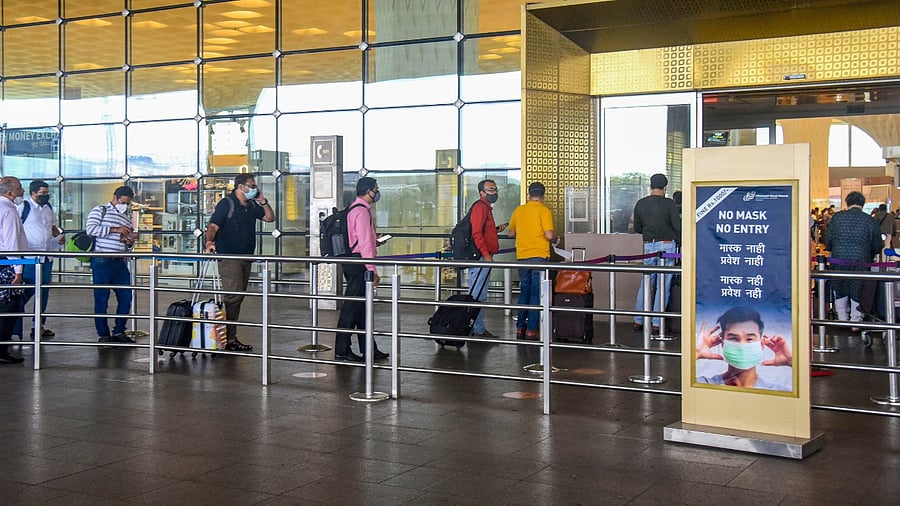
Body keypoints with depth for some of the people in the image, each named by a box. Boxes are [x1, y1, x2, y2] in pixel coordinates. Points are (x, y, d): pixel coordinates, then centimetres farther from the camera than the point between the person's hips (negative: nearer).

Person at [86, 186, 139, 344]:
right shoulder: (99, 211, 2)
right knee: (101, 299, -1)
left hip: (120, 263, 6)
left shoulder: (127, 217, 20)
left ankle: (119, 332, 15)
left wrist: (130, 241, 2)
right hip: (102, 262, -6)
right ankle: (103, 334, 8)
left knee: (126, 297, 4)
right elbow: (90, 229, -15)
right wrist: (115, 230, -17)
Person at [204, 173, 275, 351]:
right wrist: (210, 242, -36)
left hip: (246, 257, 9)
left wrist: (263, 201, 6)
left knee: (238, 298, 12)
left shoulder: (251, 205, 15)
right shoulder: (227, 204, -9)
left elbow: (270, 217, 21)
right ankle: (229, 340, -11)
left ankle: (231, 337, 19)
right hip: (229, 257, -9)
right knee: (233, 297, -13)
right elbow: (213, 226, -17)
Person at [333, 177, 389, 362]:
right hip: (358, 262, -11)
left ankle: (368, 349, 20)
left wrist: (375, 240, 22)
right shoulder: (362, 211, -15)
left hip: (353, 261, 11)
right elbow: (365, 243, -19)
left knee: (362, 306, 13)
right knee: (352, 306, -6)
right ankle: (342, 351, -1)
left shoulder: (355, 208, 17)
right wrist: (372, 270, -18)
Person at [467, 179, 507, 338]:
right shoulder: (480, 207, -12)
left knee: (480, 295, 14)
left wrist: (497, 229, 14)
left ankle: (479, 328, 20)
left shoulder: (486, 207, 21)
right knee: (476, 295, -8)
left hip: (484, 258, 11)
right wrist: (486, 254, -22)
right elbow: (477, 233, -20)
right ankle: (477, 329, -7)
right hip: (481, 257, -11)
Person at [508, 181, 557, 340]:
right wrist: (555, 238, 7)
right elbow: (549, 235, -15)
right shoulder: (543, 210, -8)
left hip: (522, 257, 5)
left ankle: (520, 328, 15)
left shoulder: (518, 210, 7)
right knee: (536, 293, 1)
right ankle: (532, 330, 0)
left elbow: (510, 233, 15)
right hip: (539, 256, -5)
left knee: (524, 292, 15)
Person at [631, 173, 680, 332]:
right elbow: (677, 226, -10)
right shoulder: (668, 203, -8)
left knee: (646, 282, 13)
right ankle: (656, 323, 3)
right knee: (663, 284, 2)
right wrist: (679, 241, 7)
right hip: (666, 245, -4)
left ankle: (638, 321, 15)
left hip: (648, 246, 4)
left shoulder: (640, 204, 4)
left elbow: (637, 228, 11)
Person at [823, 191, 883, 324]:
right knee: (857, 293, 13)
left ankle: (842, 319, 27)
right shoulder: (871, 221, 0)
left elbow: (828, 241, 3)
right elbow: (877, 247, 6)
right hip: (861, 262, -1)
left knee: (840, 292, 18)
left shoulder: (837, 217, 0)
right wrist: (869, 257, 25)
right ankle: (856, 320, 20)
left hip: (839, 260, 1)